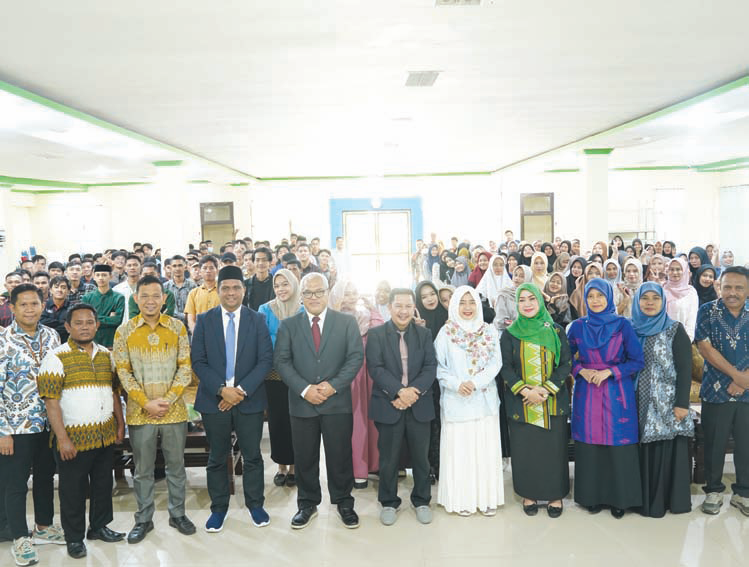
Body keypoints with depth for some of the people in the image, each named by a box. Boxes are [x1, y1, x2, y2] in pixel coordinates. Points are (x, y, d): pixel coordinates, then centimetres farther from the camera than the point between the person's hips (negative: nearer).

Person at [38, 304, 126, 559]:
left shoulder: (106, 355, 8)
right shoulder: (57, 357, -10)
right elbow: (51, 401, -14)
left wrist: (120, 424, 10)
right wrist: (62, 439, -17)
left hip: (106, 436, 5)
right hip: (74, 438, -5)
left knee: (103, 484, 16)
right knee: (73, 490, 9)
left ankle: (99, 526, 35)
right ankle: (74, 537, 25)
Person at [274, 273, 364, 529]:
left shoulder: (347, 322, 3)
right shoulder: (288, 325, 5)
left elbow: (356, 357, -4)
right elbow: (281, 361, -2)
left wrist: (333, 385, -14)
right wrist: (304, 389, -14)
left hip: (338, 402, -1)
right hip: (302, 403, 1)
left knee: (340, 455, 8)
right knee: (304, 457, 10)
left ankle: (344, 502, 26)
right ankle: (307, 504, 28)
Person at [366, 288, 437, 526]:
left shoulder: (424, 334, 7)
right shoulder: (376, 334, -1)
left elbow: (430, 367, -2)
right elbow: (375, 368, -11)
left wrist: (414, 390, -18)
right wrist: (399, 391, -22)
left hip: (419, 406, 2)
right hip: (388, 406, -2)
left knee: (421, 457, 11)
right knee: (388, 458, 9)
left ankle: (422, 500, 29)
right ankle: (389, 502, 26)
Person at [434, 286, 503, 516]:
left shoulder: (489, 331, 5)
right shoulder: (446, 333, 0)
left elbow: (496, 363, -2)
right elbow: (439, 366, -1)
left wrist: (475, 382, -15)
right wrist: (456, 384, -16)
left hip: (485, 399, 2)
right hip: (456, 401, -2)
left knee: (486, 448, 5)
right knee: (459, 448, 1)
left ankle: (487, 497, 17)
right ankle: (462, 499, 13)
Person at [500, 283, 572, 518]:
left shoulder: (556, 331, 3)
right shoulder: (509, 334, 3)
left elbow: (566, 363, -1)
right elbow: (505, 367, -2)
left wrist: (546, 389, -14)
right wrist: (524, 391, -16)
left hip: (552, 401, 0)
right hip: (521, 403, 0)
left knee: (553, 447, 4)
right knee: (525, 449, 5)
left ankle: (555, 494, 18)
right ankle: (529, 494, 19)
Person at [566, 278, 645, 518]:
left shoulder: (623, 325, -1)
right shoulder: (577, 327, 4)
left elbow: (637, 361, -2)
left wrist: (609, 372, -12)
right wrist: (581, 370, -7)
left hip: (617, 394, -2)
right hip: (586, 394, 2)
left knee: (618, 444, 0)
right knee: (589, 444, 4)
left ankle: (619, 498, 16)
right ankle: (592, 495, 19)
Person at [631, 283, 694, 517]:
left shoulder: (675, 329, -2)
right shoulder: (631, 330, 8)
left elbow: (685, 368, -6)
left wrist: (682, 403, -13)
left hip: (668, 403, -3)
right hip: (642, 403, 3)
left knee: (669, 451, 1)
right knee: (646, 451, 7)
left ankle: (672, 499, 14)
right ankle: (648, 499, 18)